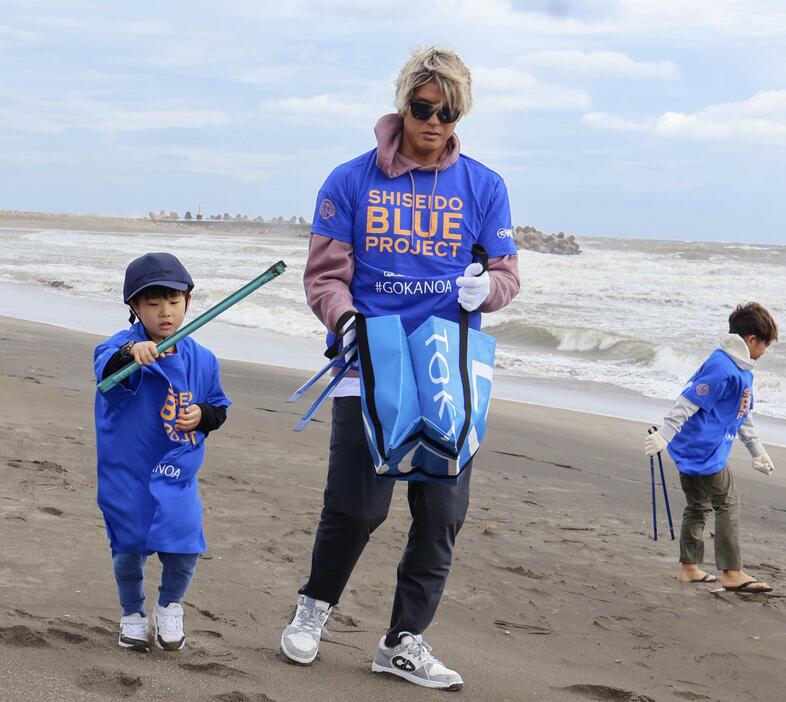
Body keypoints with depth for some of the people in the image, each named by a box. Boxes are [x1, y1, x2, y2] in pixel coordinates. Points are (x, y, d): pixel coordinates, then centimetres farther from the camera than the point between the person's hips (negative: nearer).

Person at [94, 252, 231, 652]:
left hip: (177, 472, 2)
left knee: (184, 549, -5)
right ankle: (132, 613, 32)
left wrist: (202, 416, -9)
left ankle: (169, 608, 25)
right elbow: (105, 367, -37)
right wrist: (130, 354, -58)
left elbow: (218, 406, 14)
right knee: (129, 547, 6)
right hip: (127, 469, -2)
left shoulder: (201, 360, 1)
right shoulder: (125, 346, -13)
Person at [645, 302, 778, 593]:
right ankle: (732, 573, 0)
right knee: (728, 505, -4)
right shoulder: (722, 368, -20)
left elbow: (743, 416, 25)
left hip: (693, 451, 10)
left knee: (698, 506, 14)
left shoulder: (743, 370, 14)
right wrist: (664, 436, -26)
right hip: (704, 453, -10)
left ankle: (689, 568, 22)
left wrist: (757, 451, 30)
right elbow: (687, 402, -24)